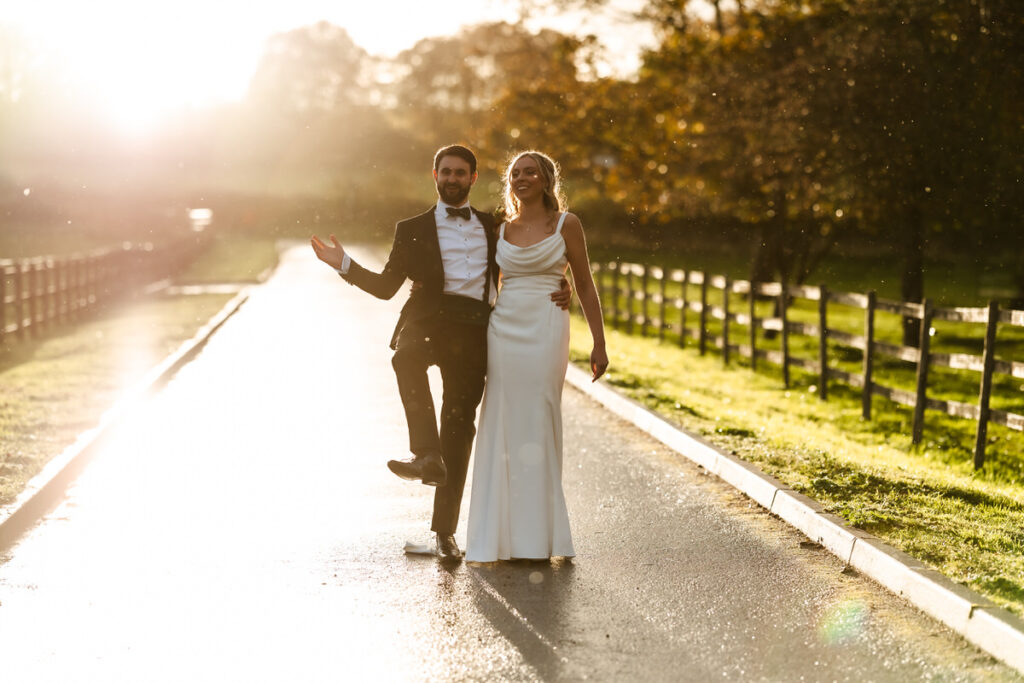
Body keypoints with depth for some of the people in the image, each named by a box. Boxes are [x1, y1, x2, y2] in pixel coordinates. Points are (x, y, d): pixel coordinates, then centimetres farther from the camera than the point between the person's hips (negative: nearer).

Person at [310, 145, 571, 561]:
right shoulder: (413, 229, 16)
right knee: (406, 358, -39)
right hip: (429, 319, -2)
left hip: (474, 332, 2)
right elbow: (386, 286, 11)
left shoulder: (493, 227, 21)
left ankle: (444, 529, 8)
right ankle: (427, 454, -41)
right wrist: (345, 265, -3)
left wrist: (559, 291, 9)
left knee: (459, 426, 1)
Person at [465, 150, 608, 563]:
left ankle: (536, 538, 5)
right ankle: (499, 538, 9)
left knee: (536, 428, -4)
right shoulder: (501, 231, 13)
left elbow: (585, 286, 3)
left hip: (545, 332, -3)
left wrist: (599, 344, -1)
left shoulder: (565, 225, 3)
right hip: (503, 331, 3)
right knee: (502, 429, 1)